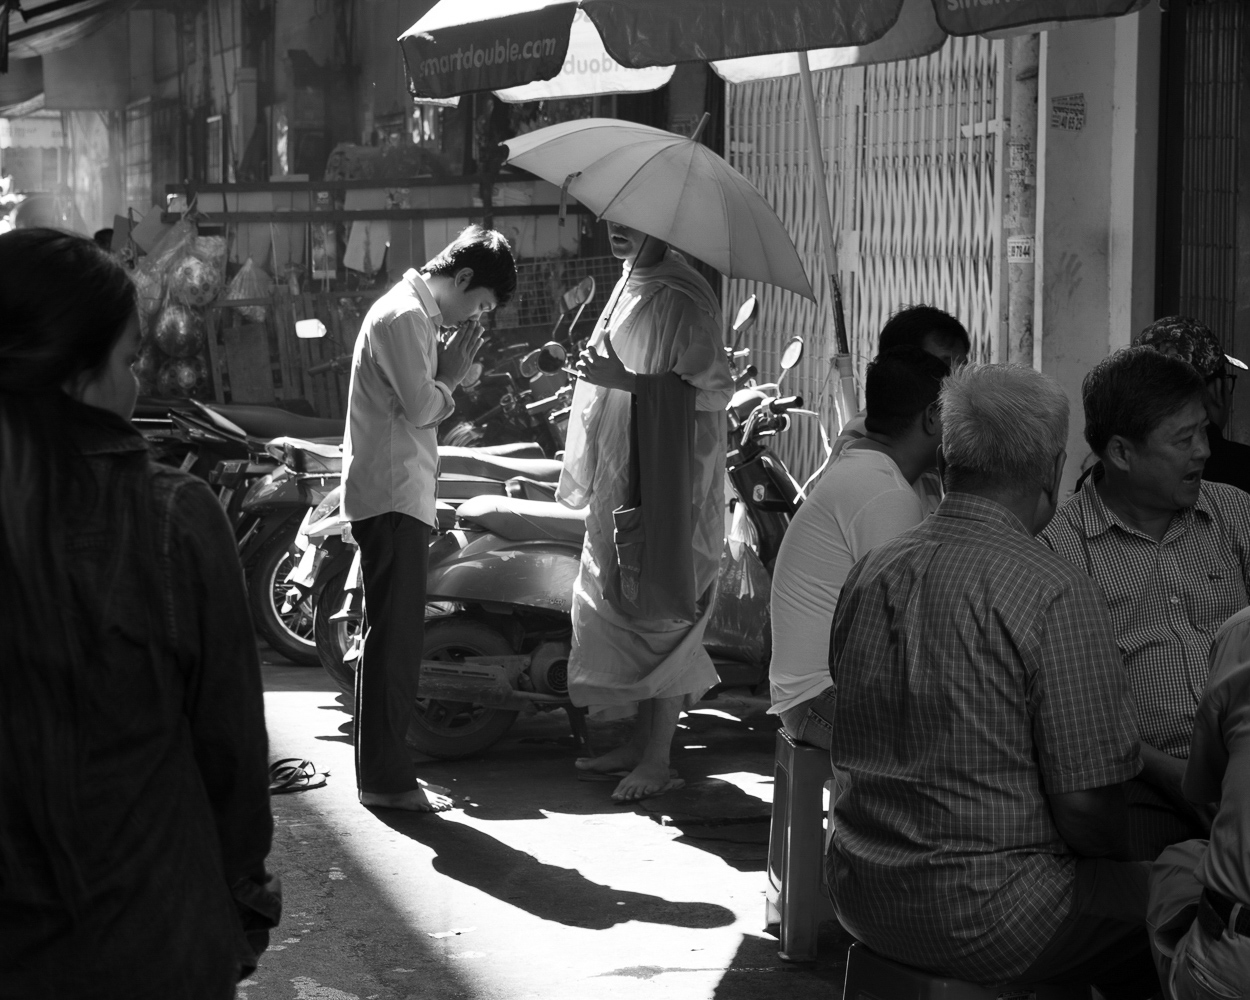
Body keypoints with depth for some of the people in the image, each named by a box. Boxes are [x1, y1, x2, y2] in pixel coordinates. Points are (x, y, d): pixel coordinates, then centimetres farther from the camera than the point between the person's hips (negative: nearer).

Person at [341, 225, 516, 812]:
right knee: (394, 636, -8)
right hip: (392, 497, -11)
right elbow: (420, 406, -20)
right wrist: (451, 376, -3)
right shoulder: (404, 316, -14)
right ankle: (386, 777, -4)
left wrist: (447, 372, 4)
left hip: (399, 497, 11)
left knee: (394, 637, 13)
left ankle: (385, 769, 19)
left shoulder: (413, 311, 19)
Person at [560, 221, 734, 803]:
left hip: (669, 482, -9)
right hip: (622, 477, 9)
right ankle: (641, 744, 20)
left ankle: (658, 760, 1)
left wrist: (628, 380, -23)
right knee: (621, 605, 11)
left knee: (660, 613, -5)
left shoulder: (683, 299, -14)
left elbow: (715, 388, -19)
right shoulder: (630, 287, 13)